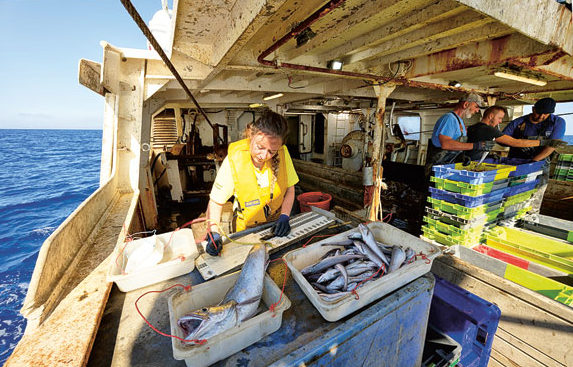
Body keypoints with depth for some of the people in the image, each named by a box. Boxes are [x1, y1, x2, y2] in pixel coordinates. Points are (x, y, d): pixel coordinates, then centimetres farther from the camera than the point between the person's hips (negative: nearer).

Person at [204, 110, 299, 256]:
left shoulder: (282, 153, -13)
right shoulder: (233, 160, -21)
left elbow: (289, 189, 0)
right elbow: (216, 202, -12)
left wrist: (284, 216, -12)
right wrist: (214, 233, -24)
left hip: (277, 226, 2)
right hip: (247, 229, -1)